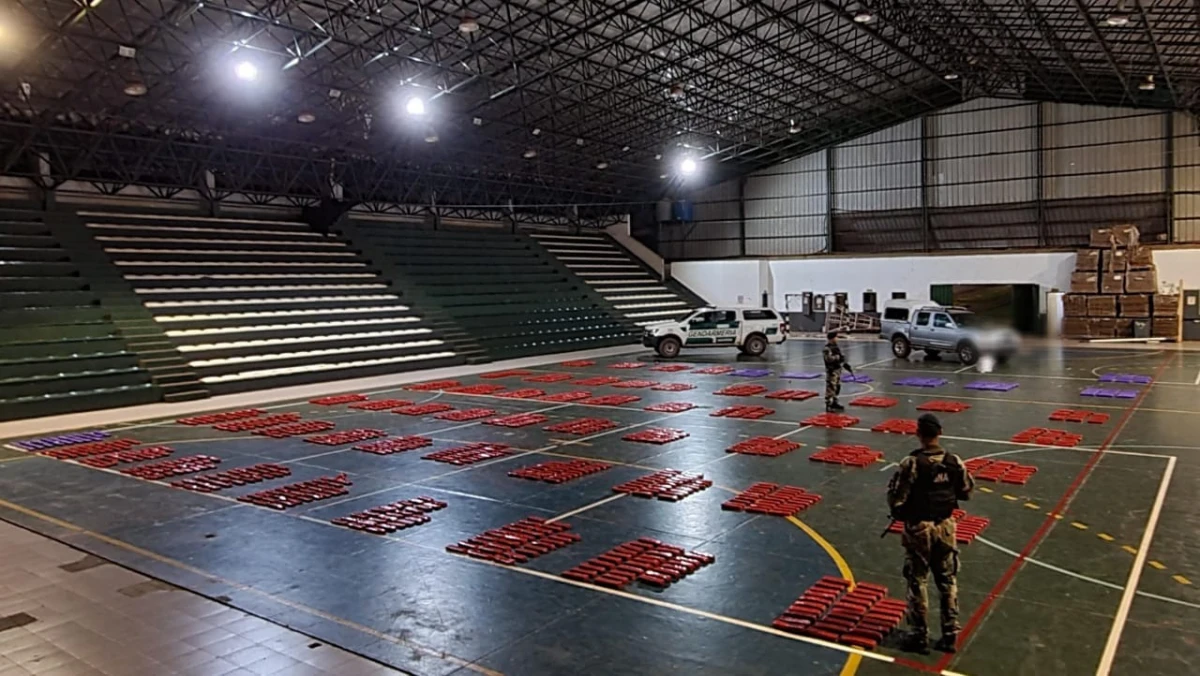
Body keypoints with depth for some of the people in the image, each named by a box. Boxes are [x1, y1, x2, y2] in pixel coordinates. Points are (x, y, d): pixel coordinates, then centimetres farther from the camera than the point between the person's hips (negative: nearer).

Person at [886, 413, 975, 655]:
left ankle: (920, 637, 16)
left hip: (918, 528, -4)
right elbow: (967, 492, 5)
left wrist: (898, 513, 2)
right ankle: (950, 635, 25)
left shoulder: (911, 463, -20)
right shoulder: (954, 462, -7)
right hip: (945, 526, 4)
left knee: (917, 583, 8)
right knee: (948, 581, 17)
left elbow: (895, 498, -18)